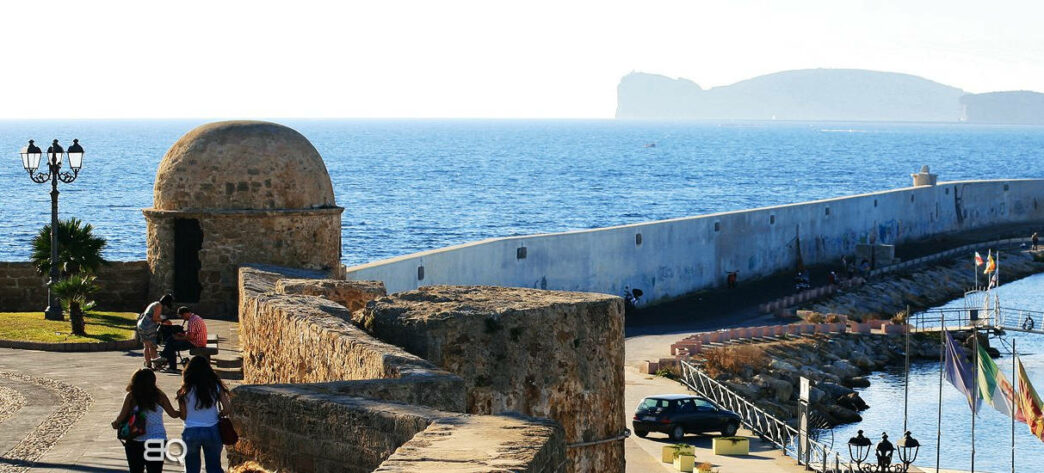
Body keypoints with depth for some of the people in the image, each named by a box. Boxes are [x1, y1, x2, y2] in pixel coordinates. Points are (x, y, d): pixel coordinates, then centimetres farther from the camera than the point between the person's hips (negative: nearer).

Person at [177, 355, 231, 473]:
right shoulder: (216, 387, -2)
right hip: (212, 431, 1)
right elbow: (227, 409, -7)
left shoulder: (186, 391, -5)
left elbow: (183, 416, -2)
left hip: (191, 432, -1)